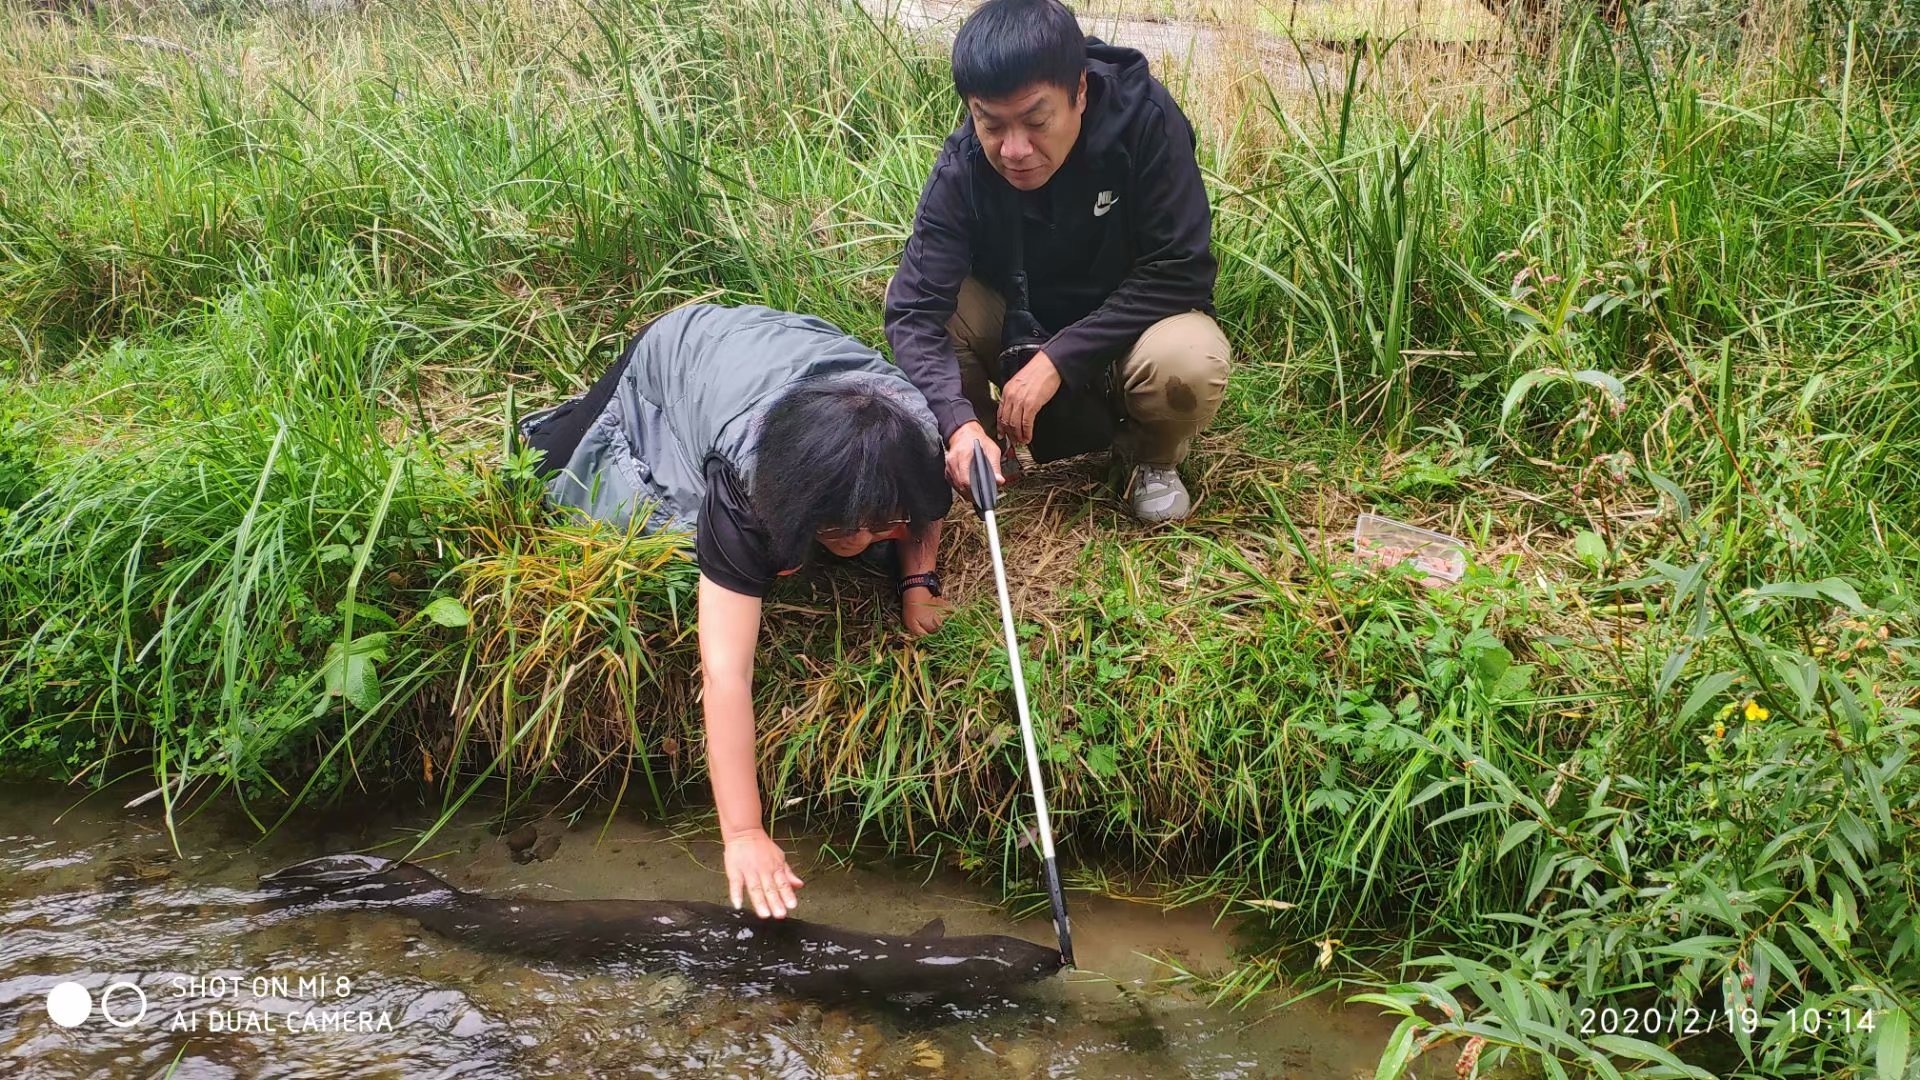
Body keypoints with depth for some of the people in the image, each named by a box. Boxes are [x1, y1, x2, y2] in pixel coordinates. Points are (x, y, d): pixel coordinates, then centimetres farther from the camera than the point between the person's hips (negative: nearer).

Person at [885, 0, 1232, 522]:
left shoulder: (1144, 117, -27)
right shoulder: (961, 170, -22)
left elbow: (1179, 272, -25)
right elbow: (914, 308, -28)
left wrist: (1058, 360, -31)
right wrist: (959, 422, -46)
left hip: (1133, 327, -2)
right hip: (1024, 331, 2)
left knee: (1188, 364, -36)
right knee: (908, 295, -23)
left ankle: (1152, 456, 0)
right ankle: (985, 449, 1)